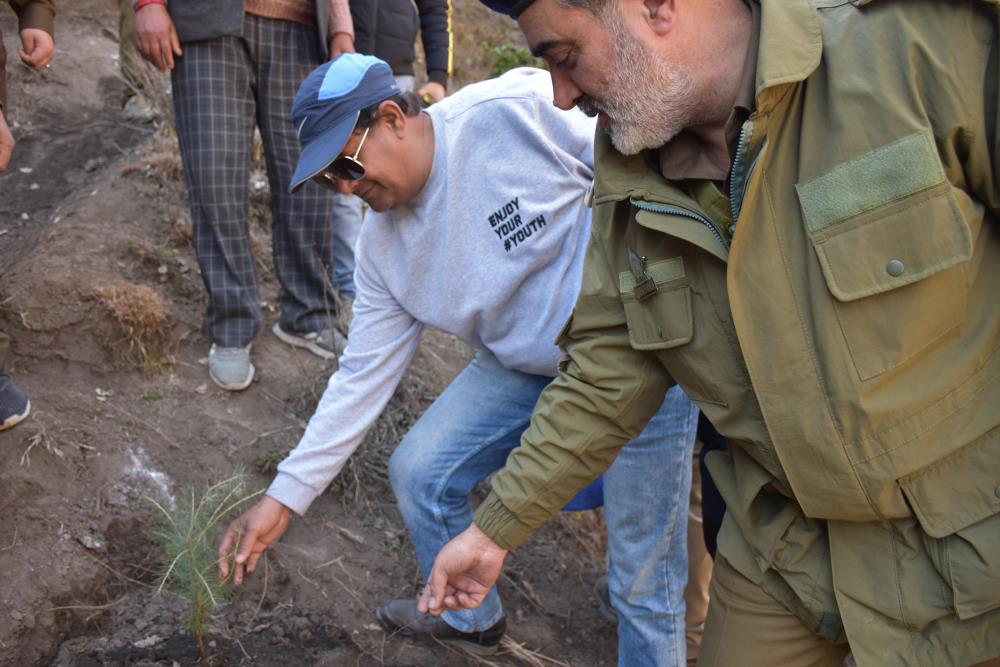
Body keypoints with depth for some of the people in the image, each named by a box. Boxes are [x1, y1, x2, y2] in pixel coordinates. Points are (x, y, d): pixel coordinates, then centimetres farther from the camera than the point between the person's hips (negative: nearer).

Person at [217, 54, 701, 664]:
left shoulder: (515, 109, -23)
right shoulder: (383, 247, -2)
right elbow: (363, 379, 1)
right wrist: (284, 497, 0)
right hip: (526, 363, 7)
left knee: (644, 574, -4)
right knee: (418, 475, 7)